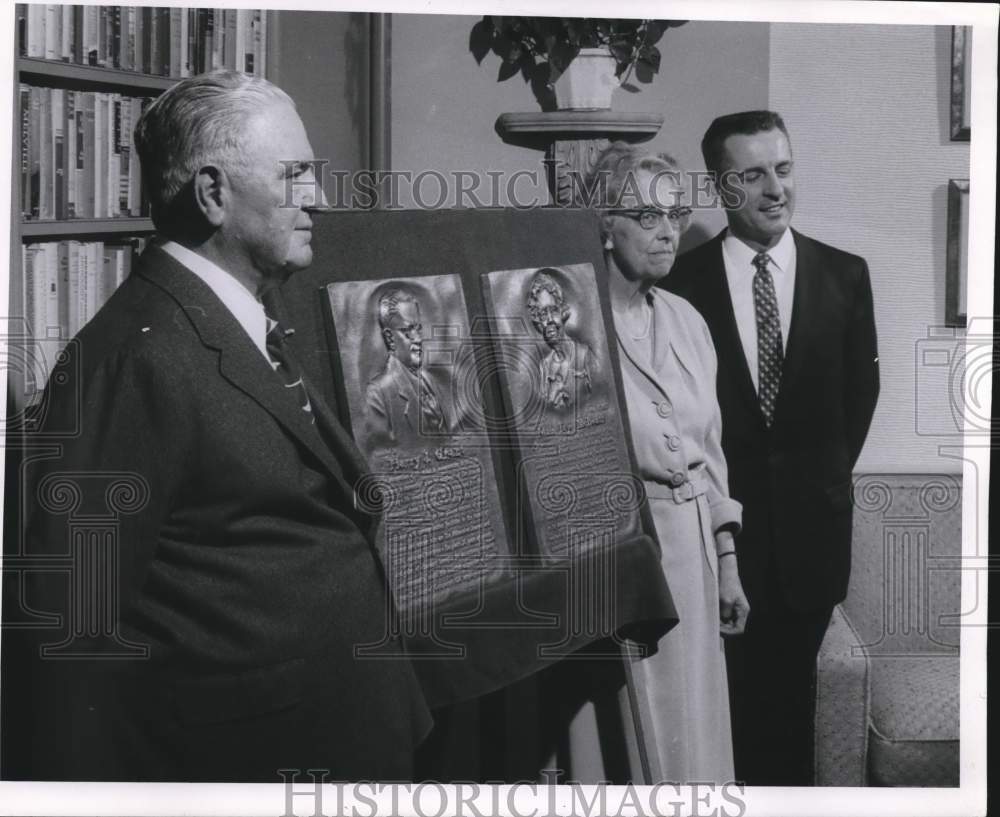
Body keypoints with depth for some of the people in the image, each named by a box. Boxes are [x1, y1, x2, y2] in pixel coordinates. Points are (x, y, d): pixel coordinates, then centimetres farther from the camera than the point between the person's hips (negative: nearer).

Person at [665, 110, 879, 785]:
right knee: (729, 689, 5)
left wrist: (824, 476, 8)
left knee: (791, 689, 11)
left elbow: (861, 389, 9)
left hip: (810, 522, 2)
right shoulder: (683, 281, -6)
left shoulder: (844, 275, 2)